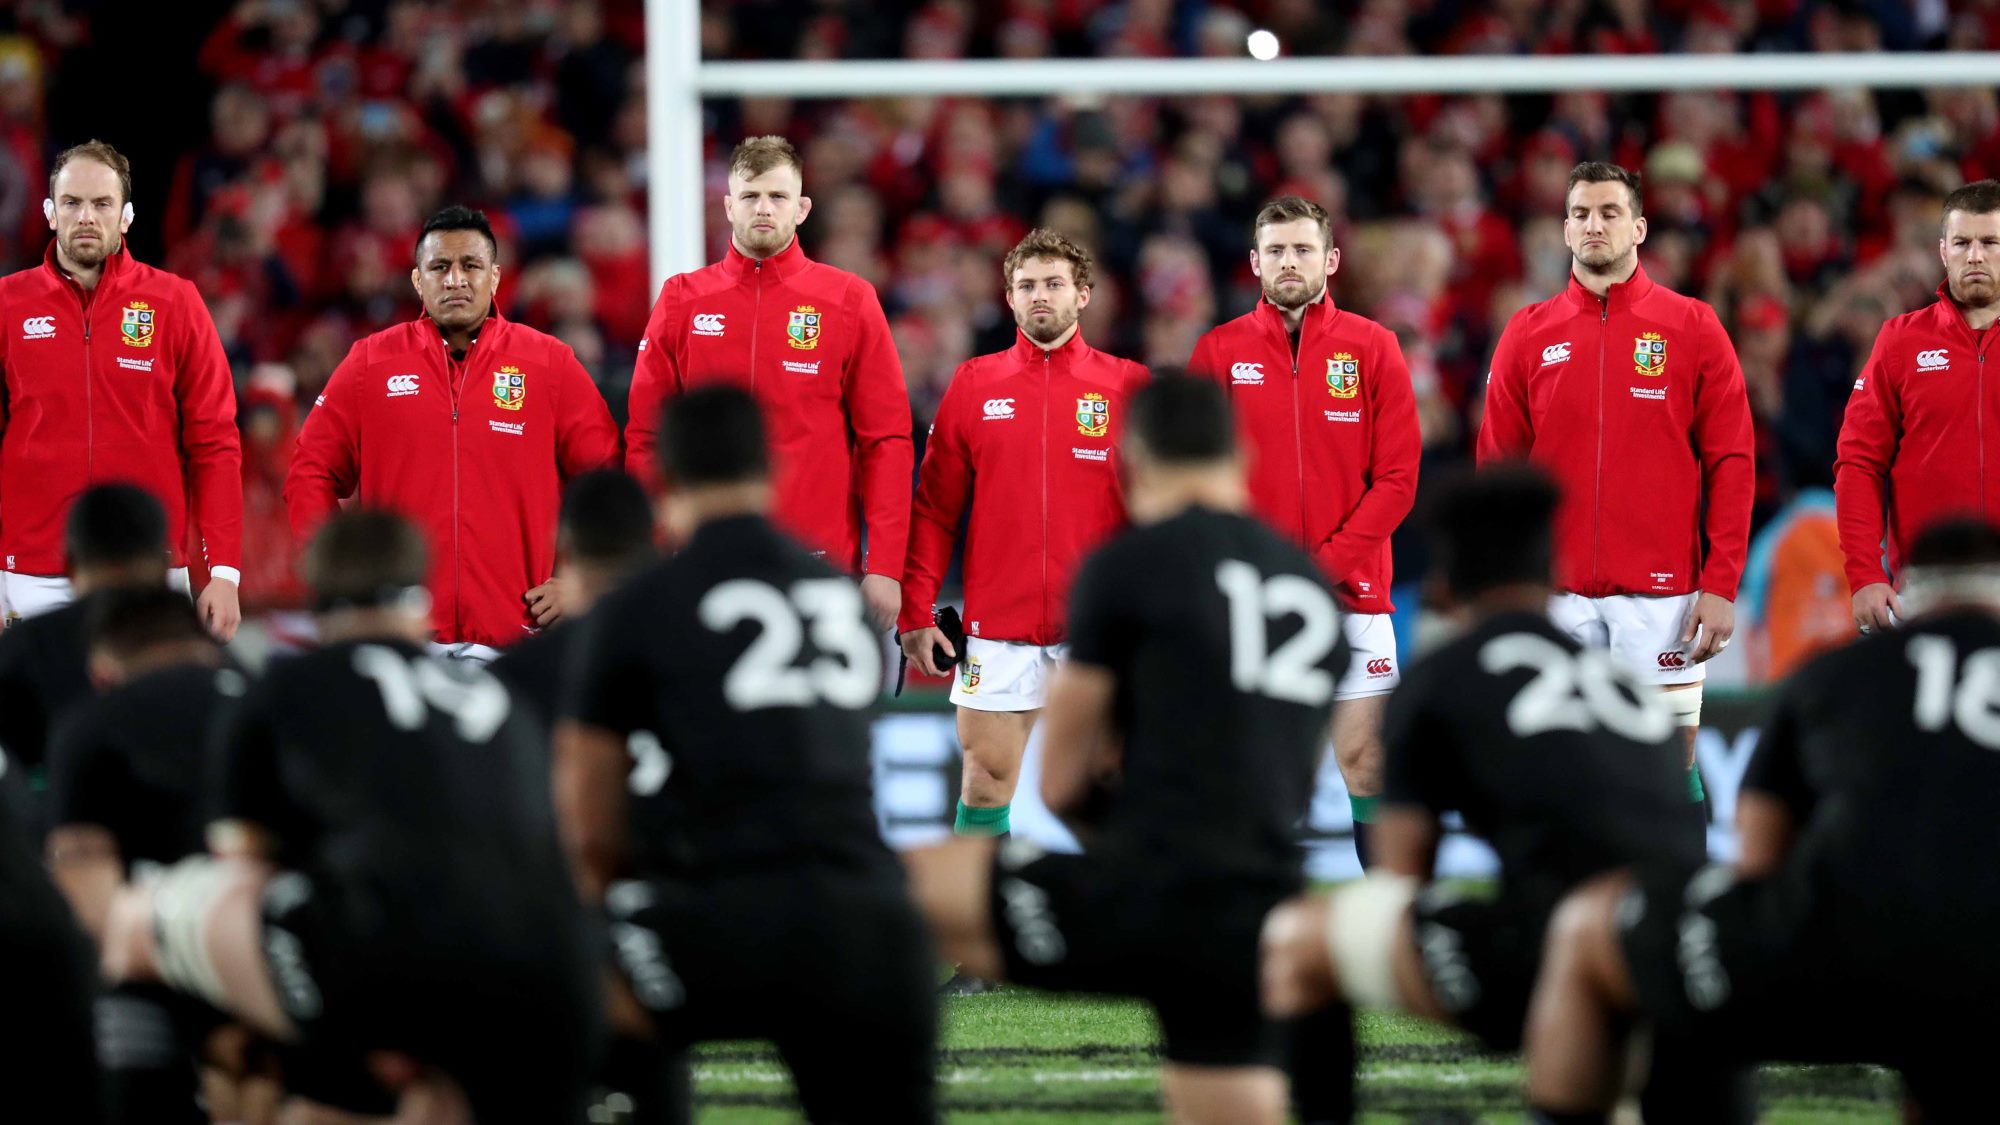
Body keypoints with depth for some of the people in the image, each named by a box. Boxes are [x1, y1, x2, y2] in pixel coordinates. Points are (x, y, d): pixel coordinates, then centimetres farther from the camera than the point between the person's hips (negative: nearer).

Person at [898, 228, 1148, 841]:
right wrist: (916, 612, -1)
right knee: (984, 785, 0)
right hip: (998, 628, 1)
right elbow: (934, 507, 7)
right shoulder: (974, 384, 7)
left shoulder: (1127, 386, 4)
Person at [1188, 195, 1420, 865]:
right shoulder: (1219, 352, 5)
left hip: (1350, 598, -1)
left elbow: (1396, 479, -1)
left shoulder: (1373, 349, 3)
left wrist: (1324, 567, -11)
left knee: (1365, 763, -3)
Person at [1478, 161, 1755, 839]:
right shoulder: (1527, 336, 8)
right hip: (1556, 598, 2)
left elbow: (1731, 464, 1)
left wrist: (1721, 585, -7)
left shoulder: (1693, 328, 3)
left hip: (1663, 592, -2)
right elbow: (1498, 470, 9)